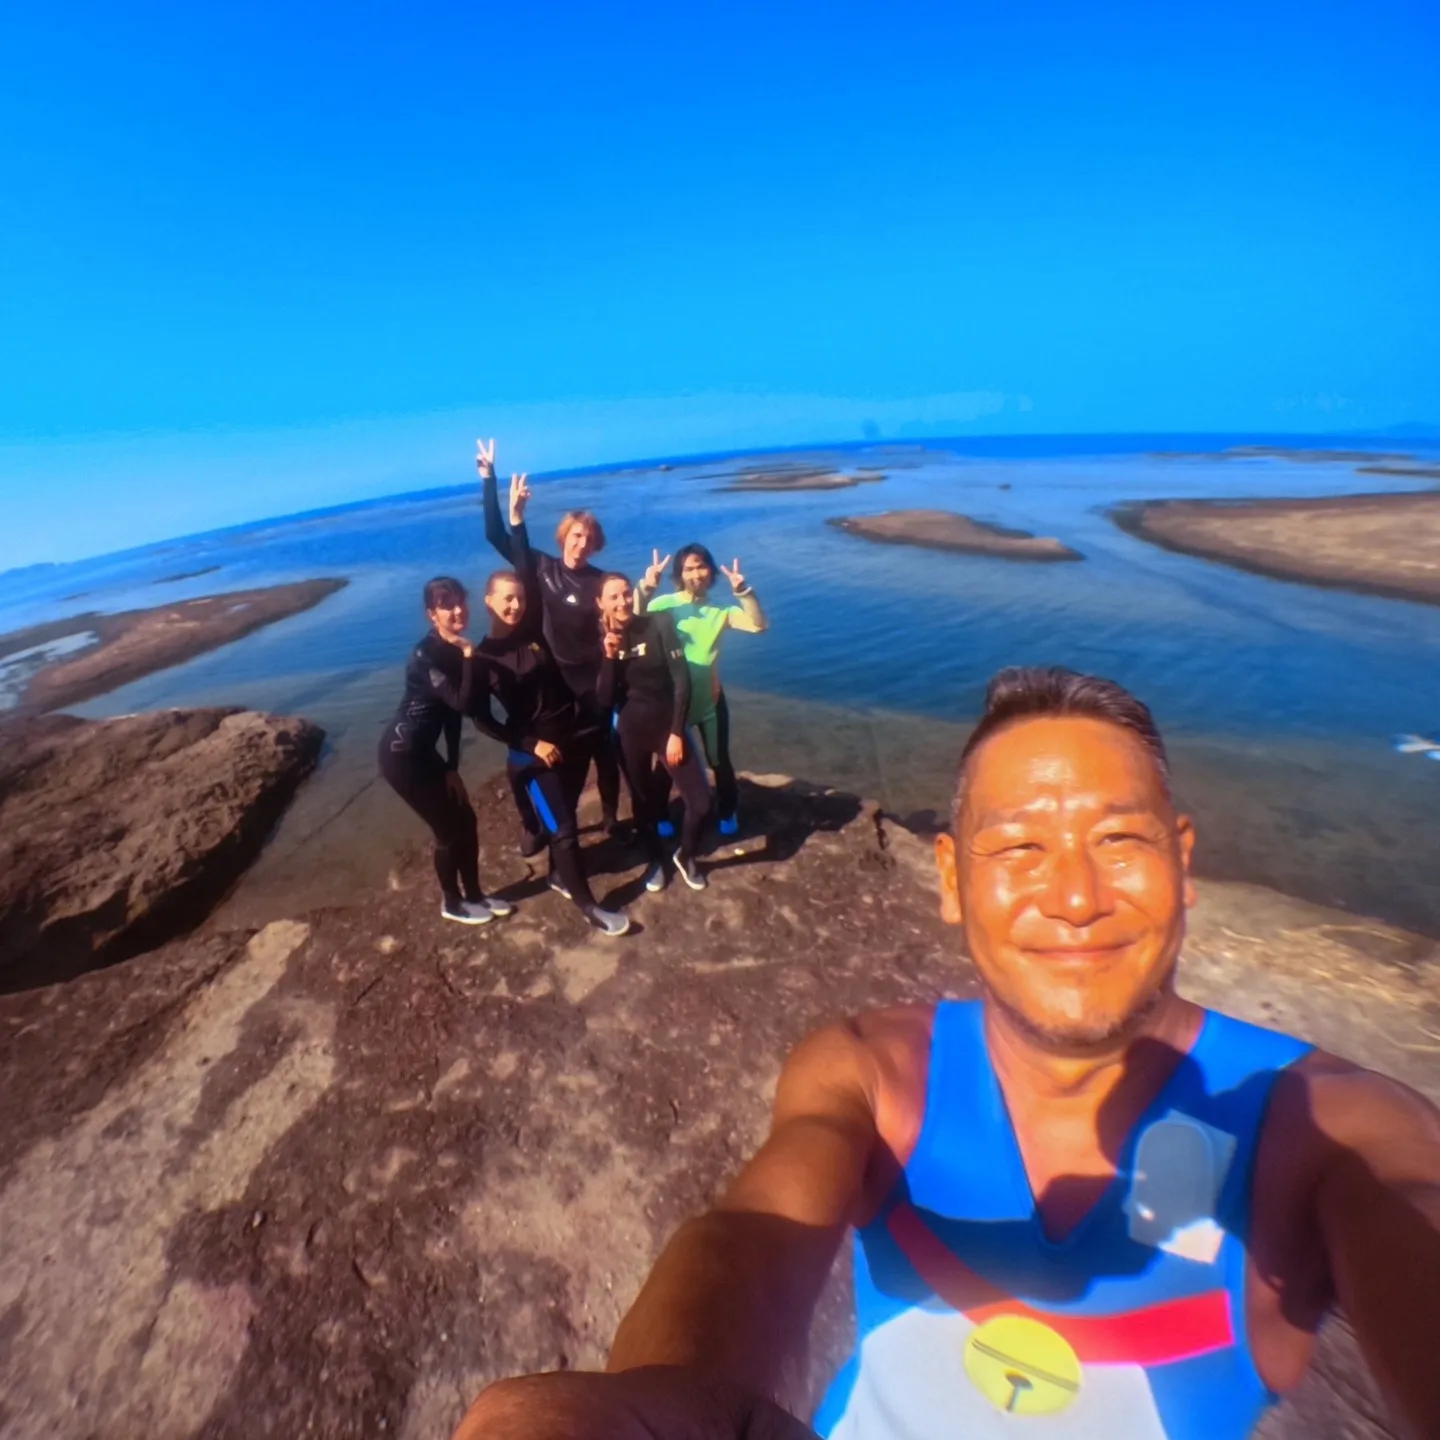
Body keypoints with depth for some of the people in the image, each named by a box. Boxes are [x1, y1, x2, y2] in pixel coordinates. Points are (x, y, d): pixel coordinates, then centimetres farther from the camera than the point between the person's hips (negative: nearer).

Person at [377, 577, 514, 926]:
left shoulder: (455, 649, 3)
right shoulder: (426, 655, -23)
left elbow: (452, 712, 8)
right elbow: (461, 703, -32)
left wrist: (452, 767, 10)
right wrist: (469, 657, -25)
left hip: (424, 750, 8)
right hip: (401, 754, -8)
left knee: (466, 819, 13)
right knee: (449, 829, 3)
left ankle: (475, 894, 31)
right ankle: (452, 903, 26)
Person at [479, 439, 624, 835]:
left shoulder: (600, 582, -5)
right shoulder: (541, 567, -3)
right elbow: (497, 535, -4)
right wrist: (488, 479, -8)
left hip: (592, 680, -1)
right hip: (553, 677, 1)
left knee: (603, 748, 10)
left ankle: (610, 816, 29)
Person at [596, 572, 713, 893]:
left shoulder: (659, 625, -9)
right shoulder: (602, 641, -2)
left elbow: (681, 680, -10)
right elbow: (604, 701, -9)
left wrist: (677, 732, -13)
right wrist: (610, 657, -20)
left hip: (668, 724, -2)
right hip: (631, 731, 2)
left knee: (700, 801, -7)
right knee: (643, 801, 14)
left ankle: (686, 856, 22)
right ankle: (656, 860, 39)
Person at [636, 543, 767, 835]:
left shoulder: (720, 610, -1)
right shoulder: (664, 605, -9)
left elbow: (759, 625, -16)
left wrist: (742, 591, -28)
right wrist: (645, 587, -40)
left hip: (709, 698, 2)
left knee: (719, 759, 14)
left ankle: (727, 812, 39)